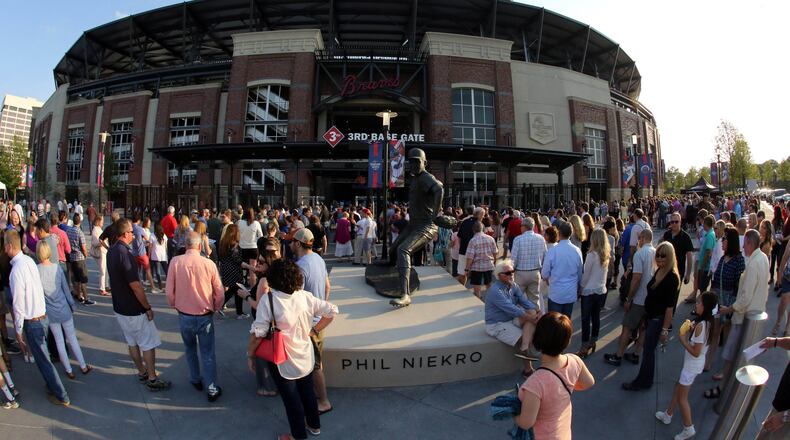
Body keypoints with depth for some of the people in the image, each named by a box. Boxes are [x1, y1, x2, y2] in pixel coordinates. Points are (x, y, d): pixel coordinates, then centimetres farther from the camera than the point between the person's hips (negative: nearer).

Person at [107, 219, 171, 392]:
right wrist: (148, 308, -16)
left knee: (132, 342, 19)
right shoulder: (124, 253, -26)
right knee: (148, 344, 3)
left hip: (119, 307, 9)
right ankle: (152, 379, 11)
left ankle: (142, 372, 33)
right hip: (133, 310, -9)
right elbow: (135, 286, -25)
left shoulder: (112, 251, 3)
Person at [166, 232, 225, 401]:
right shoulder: (209, 263, -15)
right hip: (205, 316, -1)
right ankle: (212, 389, 18)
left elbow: (170, 291, -5)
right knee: (207, 353, 12)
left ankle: (195, 380, 40)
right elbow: (220, 293, -8)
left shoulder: (175, 262, -13)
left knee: (190, 349, 26)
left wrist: (175, 305, 15)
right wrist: (215, 308, 11)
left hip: (184, 316, 2)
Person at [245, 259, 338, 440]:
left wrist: (250, 355, -7)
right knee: (307, 391, 25)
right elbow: (332, 310, -3)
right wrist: (315, 329, 7)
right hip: (305, 356, 5)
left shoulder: (268, 299, -23)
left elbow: (258, 333, -22)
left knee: (291, 397, 16)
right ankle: (314, 425, 45)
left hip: (283, 360, -4)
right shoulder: (305, 296, -9)